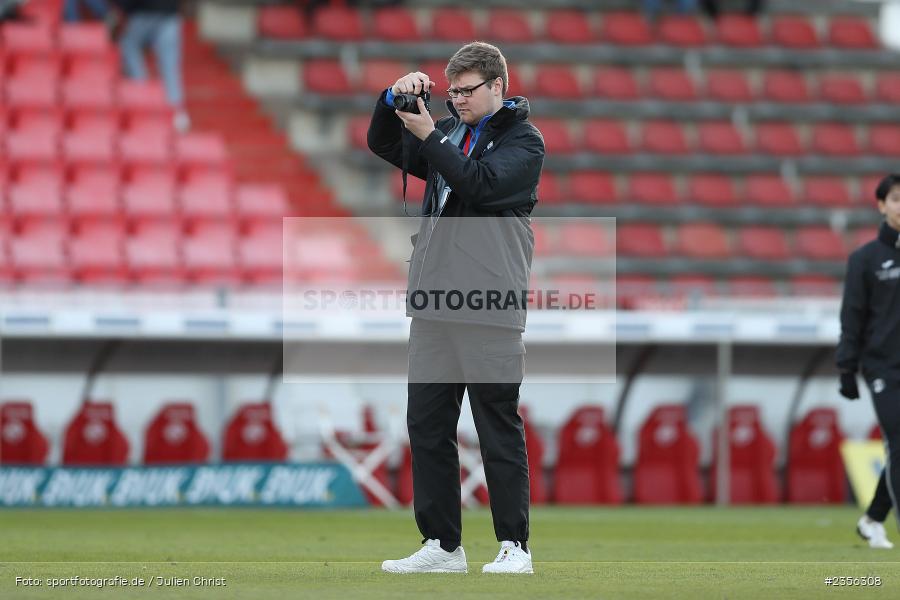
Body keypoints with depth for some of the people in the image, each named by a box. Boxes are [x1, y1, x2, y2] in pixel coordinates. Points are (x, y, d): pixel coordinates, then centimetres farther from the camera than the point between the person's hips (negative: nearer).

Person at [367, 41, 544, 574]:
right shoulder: (448, 132, 18)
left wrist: (428, 136, -15)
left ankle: (514, 546, 0)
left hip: (489, 311, -6)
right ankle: (442, 545, 10)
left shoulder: (523, 141, 0)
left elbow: (479, 183, -15)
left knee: (498, 429, -4)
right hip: (433, 307, 6)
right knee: (427, 426, 5)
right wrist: (394, 100, -3)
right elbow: (384, 145, 14)